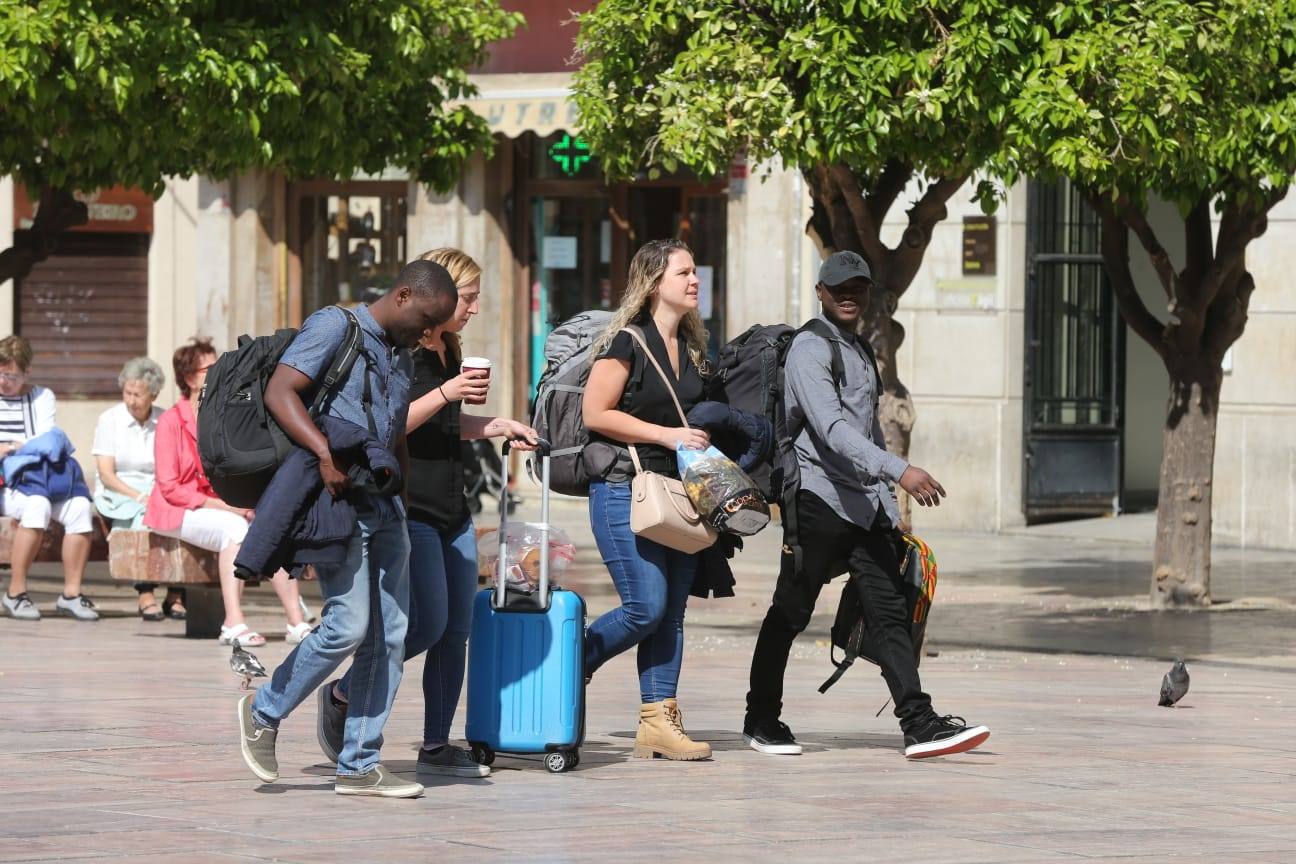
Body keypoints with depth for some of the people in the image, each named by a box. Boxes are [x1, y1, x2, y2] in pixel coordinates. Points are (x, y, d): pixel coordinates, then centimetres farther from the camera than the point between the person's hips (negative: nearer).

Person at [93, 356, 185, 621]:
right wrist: (138, 497, -18)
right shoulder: (110, 419, 3)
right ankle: (146, 596, -38)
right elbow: (106, 474, -4)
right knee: (144, 517, -36)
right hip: (118, 495, -3)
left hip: (159, 492, 3)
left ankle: (175, 595, -27)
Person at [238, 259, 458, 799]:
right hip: (336, 500, -8)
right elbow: (279, 392, -16)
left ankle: (359, 764, 5)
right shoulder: (335, 326, -4)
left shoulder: (400, 356, 21)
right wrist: (326, 453, -27)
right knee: (350, 625, -15)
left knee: (390, 634, 1)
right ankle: (264, 713, 5)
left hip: (385, 506, 8)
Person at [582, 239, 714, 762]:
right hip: (624, 488, -8)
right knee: (646, 608, -13)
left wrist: (702, 439, 8)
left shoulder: (690, 347, 15)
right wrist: (666, 435, -16)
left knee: (671, 613, 3)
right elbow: (596, 414, -14)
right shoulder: (627, 342, -8)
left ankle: (657, 722, 4)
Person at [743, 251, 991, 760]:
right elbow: (833, 430, -23)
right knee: (790, 613, 1)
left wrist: (889, 506, 24)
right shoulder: (810, 350, -9)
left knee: (888, 612, -3)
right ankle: (761, 721, 14)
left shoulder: (861, 351, 21)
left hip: (865, 503, 8)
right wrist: (899, 470, -33)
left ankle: (919, 725, -12)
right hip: (820, 499, -8)